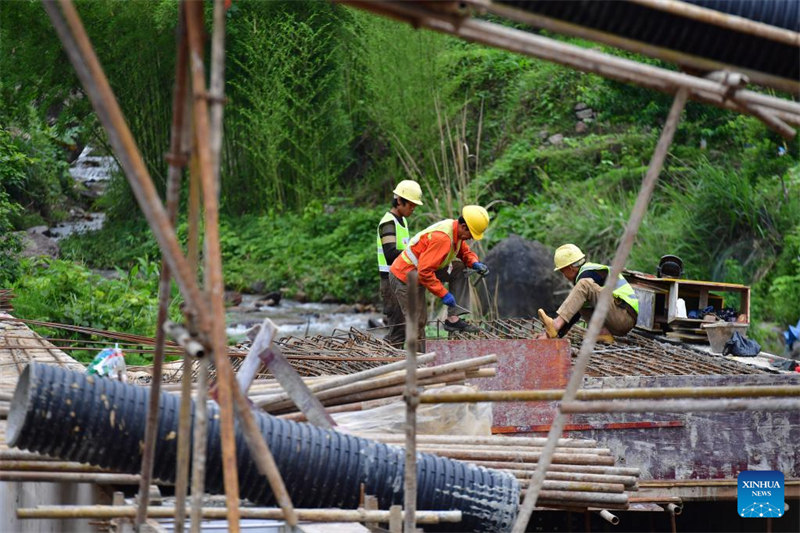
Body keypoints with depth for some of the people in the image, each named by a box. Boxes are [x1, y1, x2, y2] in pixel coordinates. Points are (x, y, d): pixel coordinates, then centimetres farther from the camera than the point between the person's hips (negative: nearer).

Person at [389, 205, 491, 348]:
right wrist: (443, 294, -26)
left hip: (421, 272, 9)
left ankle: (453, 318, -4)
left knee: (460, 269, 1)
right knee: (418, 322, -7)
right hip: (405, 277, -9)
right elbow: (424, 272, -33)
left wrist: (475, 264, -5)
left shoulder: (456, 231, -1)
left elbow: (465, 252, 18)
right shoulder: (442, 238, -31)